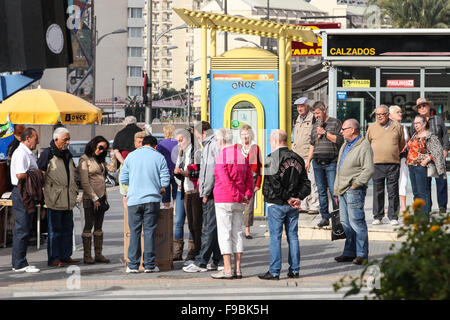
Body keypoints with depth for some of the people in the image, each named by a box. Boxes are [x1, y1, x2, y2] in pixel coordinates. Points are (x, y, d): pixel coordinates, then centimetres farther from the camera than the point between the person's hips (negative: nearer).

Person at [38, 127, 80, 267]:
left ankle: (66, 256, 19)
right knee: (55, 230, -3)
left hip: (68, 200, 8)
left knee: (67, 228, 11)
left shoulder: (68, 155, 16)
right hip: (54, 199, -7)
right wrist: (40, 193, -11)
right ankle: (54, 258, 2)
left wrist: (74, 190, 22)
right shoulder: (48, 153, -8)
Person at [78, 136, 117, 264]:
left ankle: (98, 254, 11)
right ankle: (87, 255, 0)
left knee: (99, 226, 8)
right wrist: (94, 198, -15)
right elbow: (85, 182, -12)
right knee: (89, 225, -4)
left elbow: (113, 168, 4)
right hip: (90, 197, -7)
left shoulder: (100, 160, 16)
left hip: (101, 196, 7)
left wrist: (112, 153, 5)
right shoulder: (84, 160, -7)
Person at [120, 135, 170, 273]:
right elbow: (165, 179, -1)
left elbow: (123, 179, 7)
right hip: (152, 199, -1)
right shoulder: (159, 157, 3)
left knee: (134, 232, 4)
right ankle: (149, 265, 2)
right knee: (149, 231, 3)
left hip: (134, 199, 1)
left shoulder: (131, 156, 7)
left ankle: (133, 265, 3)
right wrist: (161, 188, 20)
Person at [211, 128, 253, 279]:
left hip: (224, 200, -7)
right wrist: (247, 195, 2)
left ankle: (227, 270, -4)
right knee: (237, 232, 9)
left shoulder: (221, 156, -11)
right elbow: (250, 178, 10)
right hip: (238, 203, 7)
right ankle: (237, 269, 9)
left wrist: (239, 197, -16)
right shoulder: (241, 156, 12)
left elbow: (225, 180, -19)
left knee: (224, 233, -3)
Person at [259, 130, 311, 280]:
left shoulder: (272, 158, -11)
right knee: (293, 236, 10)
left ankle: (274, 272, -1)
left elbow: (274, 184, -18)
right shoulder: (298, 159, 10)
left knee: (275, 237, -2)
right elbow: (306, 183, 8)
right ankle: (294, 270, 13)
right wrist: (298, 198, -1)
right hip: (293, 206, 6)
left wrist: (288, 198, -11)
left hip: (276, 204, -6)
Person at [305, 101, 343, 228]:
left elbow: (339, 140, -8)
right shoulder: (315, 126, 19)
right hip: (317, 163, 5)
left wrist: (325, 133, -10)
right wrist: (308, 160, 19)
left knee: (333, 190, -9)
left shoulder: (335, 123, 2)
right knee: (321, 191, 5)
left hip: (331, 162, -5)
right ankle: (325, 217, 10)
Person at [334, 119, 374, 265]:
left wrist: (356, 184, -16)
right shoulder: (345, 146, 19)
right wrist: (337, 190, 19)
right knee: (345, 223, 10)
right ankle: (349, 252, 17)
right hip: (343, 190, 9)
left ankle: (362, 254, -3)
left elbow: (369, 170, -18)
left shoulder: (364, 146, -11)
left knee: (356, 222, -8)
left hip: (354, 191, -9)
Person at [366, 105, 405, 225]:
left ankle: (393, 217, 6)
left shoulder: (397, 127, 6)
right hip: (377, 164, 1)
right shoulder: (372, 127, 8)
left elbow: (402, 144, 17)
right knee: (378, 192, 2)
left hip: (393, 164, -1)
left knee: (393, 192, 0)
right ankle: (377, 217, 9)